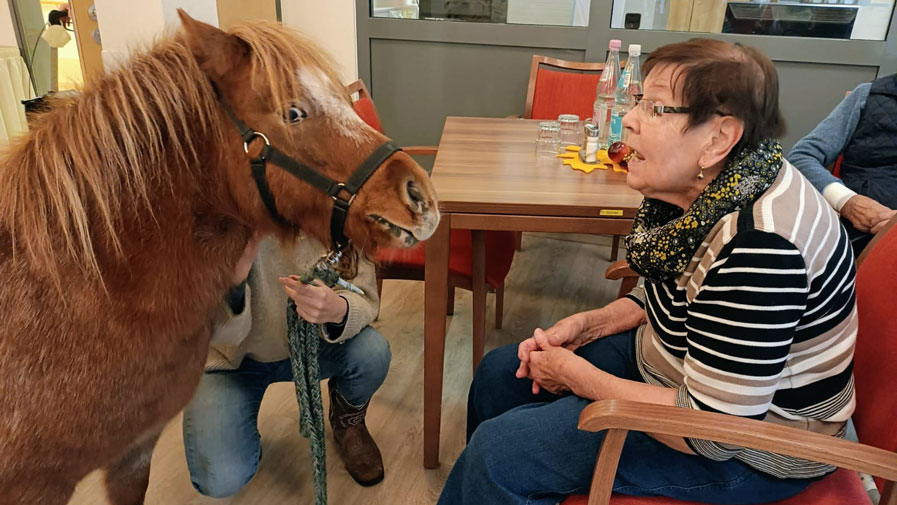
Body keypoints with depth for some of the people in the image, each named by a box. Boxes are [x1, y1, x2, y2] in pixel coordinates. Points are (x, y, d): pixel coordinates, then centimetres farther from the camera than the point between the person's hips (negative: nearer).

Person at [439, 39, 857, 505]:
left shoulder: (756, 243, -33)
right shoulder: (699, 189, -6)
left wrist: (577, 375, -19)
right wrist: (588, 324, -4)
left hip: (745, 449, -8)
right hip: (669, 361, 9)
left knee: (499, 452, -15)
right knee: (500, 372, 11)